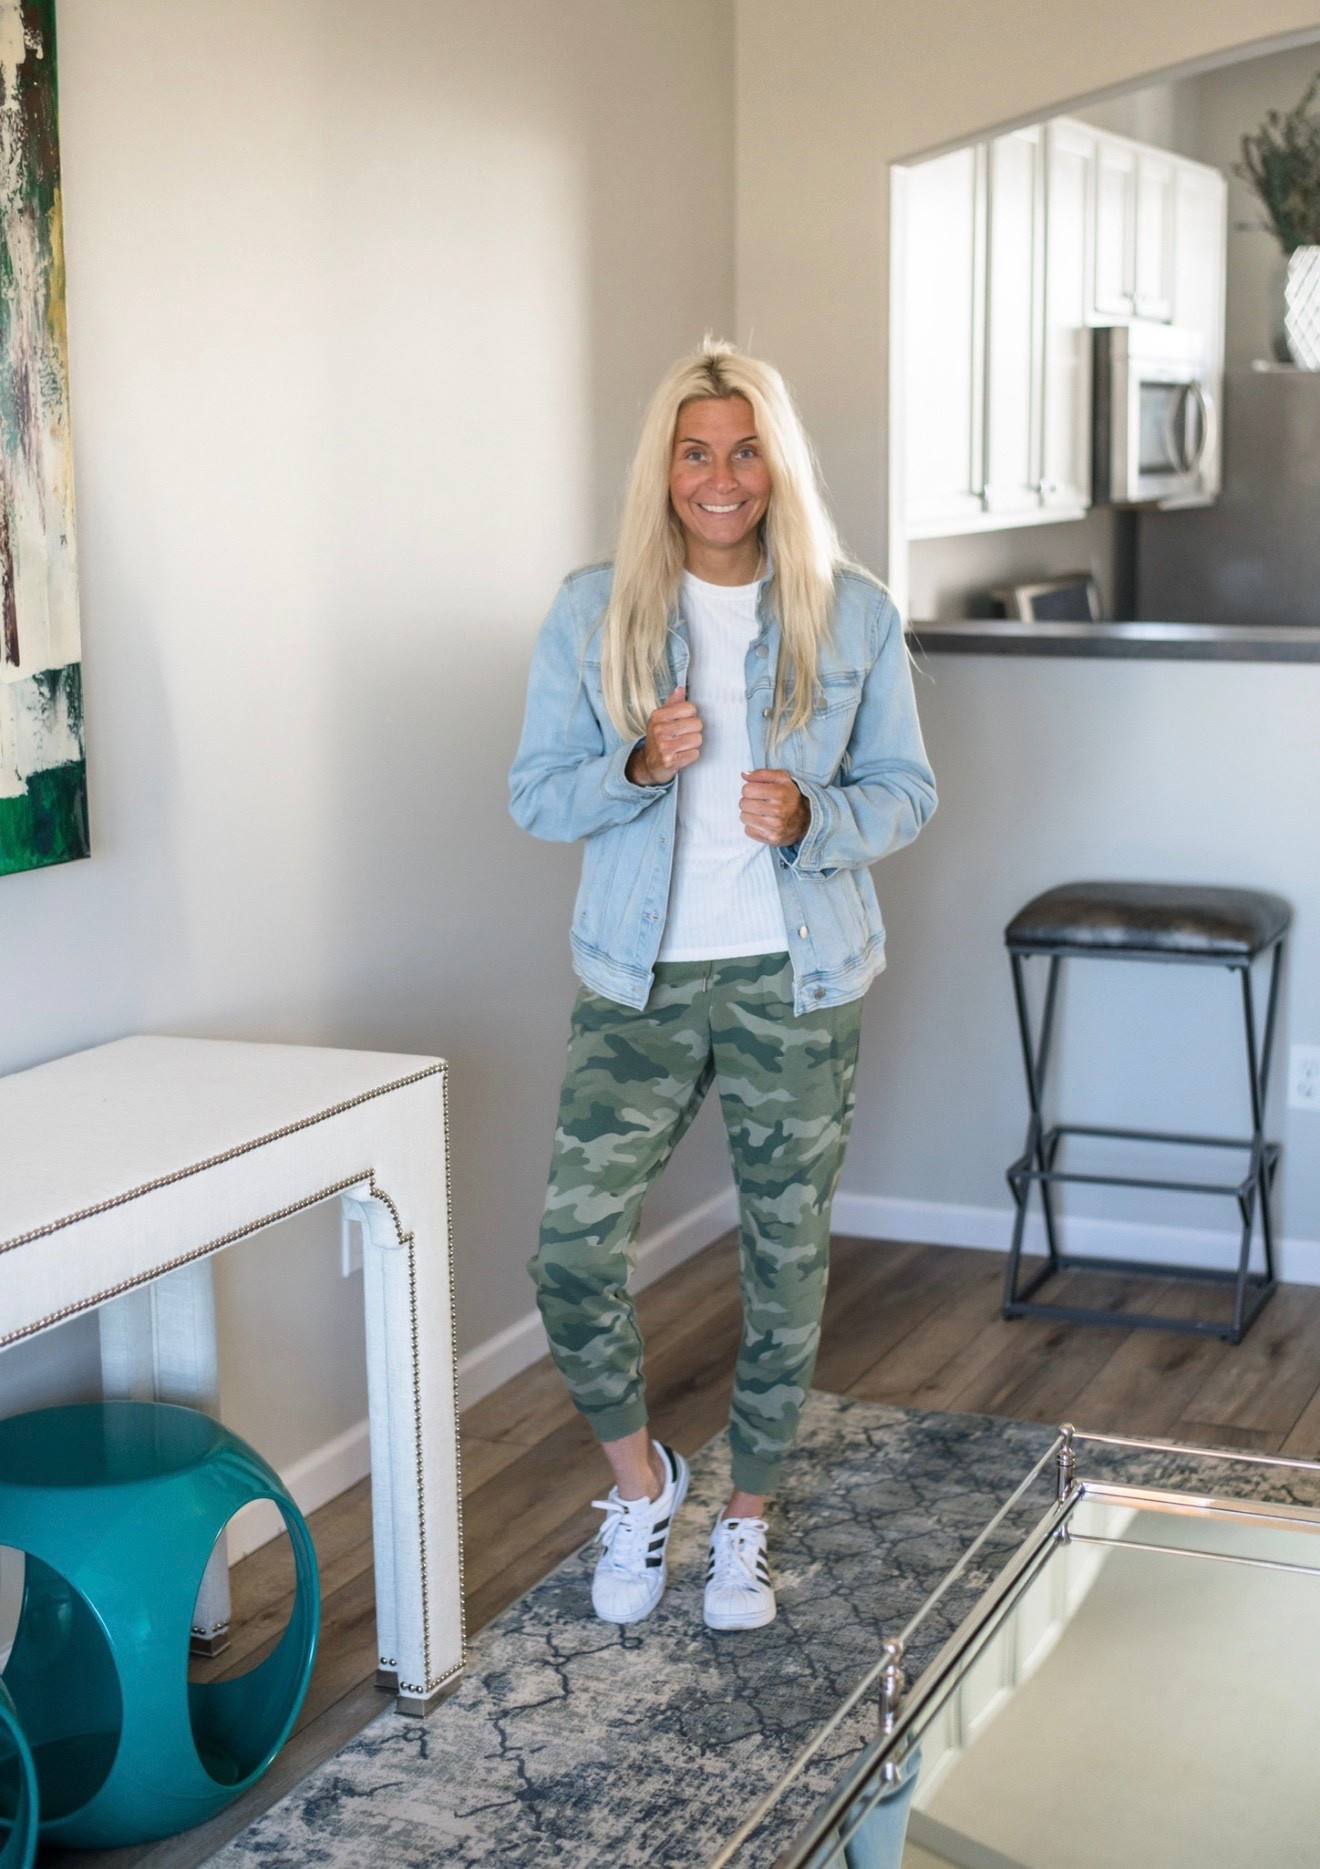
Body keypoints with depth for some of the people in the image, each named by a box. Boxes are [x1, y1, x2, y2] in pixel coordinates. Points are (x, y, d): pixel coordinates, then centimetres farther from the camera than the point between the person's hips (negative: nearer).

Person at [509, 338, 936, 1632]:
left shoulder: (855, 616, -1)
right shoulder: (593, 613, -1)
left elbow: (905, 790, 4)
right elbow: (535, 794, 1)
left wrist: (812, 819, -17)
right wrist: (640, 765, -19)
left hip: (797, 981, 1)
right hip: (642, 978, 0)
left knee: (786, 1259, 8)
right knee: (572, 1246, -10)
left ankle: (745, 1522, 29)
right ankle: (640, 1476, 18)